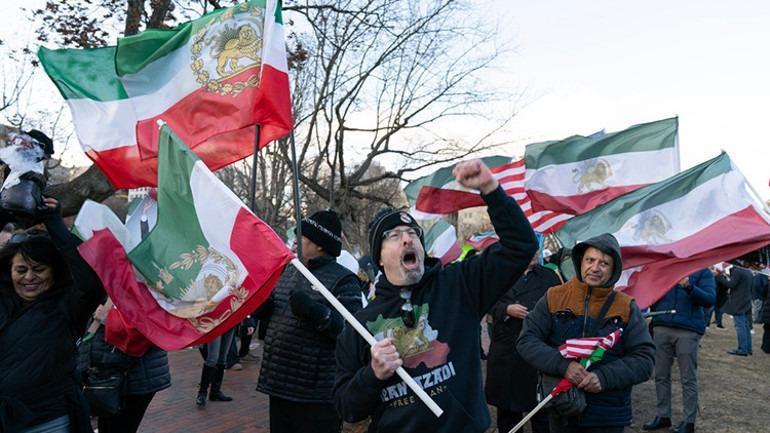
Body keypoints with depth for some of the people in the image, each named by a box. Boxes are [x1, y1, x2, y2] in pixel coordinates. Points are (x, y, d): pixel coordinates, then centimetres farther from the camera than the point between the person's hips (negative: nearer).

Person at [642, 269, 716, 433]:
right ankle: (663, 416, 21)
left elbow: (710, 299, -9)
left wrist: (689, 287, -25)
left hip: (688, 330, -3)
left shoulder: (702, 272, 4)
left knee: (688, 378, 3)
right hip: (661, 328, 3)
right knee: (661, 376, 9)